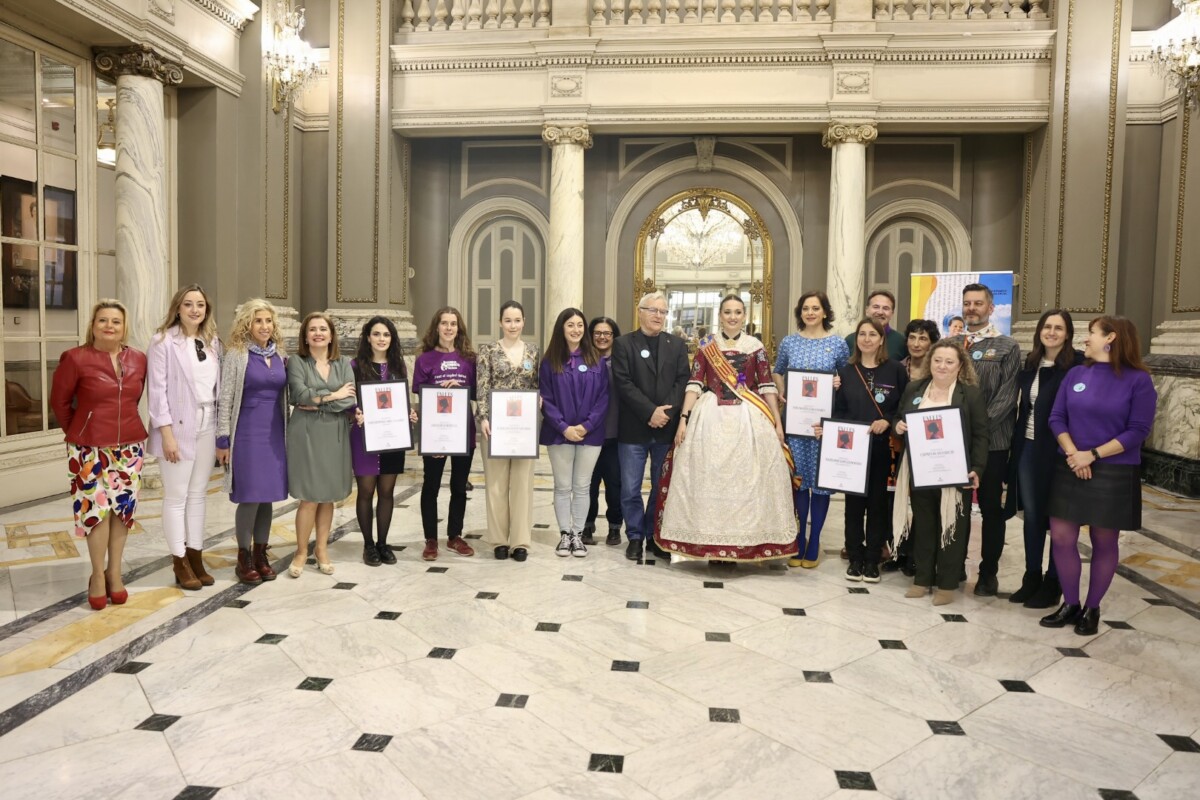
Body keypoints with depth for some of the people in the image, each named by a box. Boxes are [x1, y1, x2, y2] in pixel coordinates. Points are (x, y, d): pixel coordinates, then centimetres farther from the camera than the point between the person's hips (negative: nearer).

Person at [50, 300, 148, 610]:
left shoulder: (138, 359, 4)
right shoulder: (75, 358, -8)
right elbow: (59, 401, 1)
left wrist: (122, 422, 13)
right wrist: (77, 432, 9)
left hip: (129, 446, 4)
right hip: (89, 447, -4)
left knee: (122, 508, 7)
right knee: (96, 508, -4)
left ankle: (115, 572, 20)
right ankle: (98, 575, 13)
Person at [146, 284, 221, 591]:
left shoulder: (212, 342, 10)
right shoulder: (163, 340, -6)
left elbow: (218, 387, 10)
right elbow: (157, 389, -10)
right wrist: (167, 433, -15)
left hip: (207, 427, 5)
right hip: (178, 427, -5)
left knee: (198, 495, 11)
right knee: (176, 497, 3)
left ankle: (196, 557, 20)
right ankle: (180, 563, 13)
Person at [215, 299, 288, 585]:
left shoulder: (279, 355, 9)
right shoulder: (236, 355, -5)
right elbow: (224, 399, -6)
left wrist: (287, 433, 12)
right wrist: (223, 440, -8)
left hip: (275, 433, 5)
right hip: (247, 433, -5)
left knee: (268, 495, 8)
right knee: (250, 496, -4)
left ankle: (260, 554, 19)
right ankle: (244, 558, 10)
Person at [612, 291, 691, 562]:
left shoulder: (677, 345, 11)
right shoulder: (623, 344, 2)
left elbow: (683, 381, 3)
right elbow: (623, 383, -7)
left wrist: (666, 412, -12)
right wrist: (650, 411, -15)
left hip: (667, 428, 2)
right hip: (633, 428, -2)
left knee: (663, 487, 8)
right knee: (630, 489, 3)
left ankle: (655, 536, 20)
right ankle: (635, 537, 17)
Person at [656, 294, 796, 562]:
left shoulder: (756, 347, 6)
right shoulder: (706, 346, 6)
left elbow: (767, 387, 4)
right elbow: (694, 384, 1)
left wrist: (777, 423, 0)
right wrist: (684, 419, -7)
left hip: (749, 419, 0)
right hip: (711, 417, 0)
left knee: (745, 479, 1)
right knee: (708, 479, 2)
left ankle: (740, 544, 13)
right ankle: (711, 544, 12)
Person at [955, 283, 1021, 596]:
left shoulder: (1007, 347, 0)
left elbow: (1007, 395, -7)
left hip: (992, 440, -3)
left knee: (991, 507, 7)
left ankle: (988, 573, 17)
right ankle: (955, 565, 23)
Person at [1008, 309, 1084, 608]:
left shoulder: (1078, 364, -9)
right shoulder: (1032, 362, 9)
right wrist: (1017, 443, 8)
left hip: (1059, 450, -5)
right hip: (1028, 447, 6)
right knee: (1032, 514, 12)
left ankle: (1052, 584, 17)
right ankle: (1032, 577, 23)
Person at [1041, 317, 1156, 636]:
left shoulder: (1138, 380, -7)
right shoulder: (1076, 374, 5)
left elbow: (1138, 431, -11)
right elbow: (1057, 418, 2)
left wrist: (1092, 455, -17)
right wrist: (1072, 453, -13)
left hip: (1114, 474, -3)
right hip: (1069, 470, 4)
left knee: (1104, 543, 8)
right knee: (1061, 538, 3)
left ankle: (1092, 609, 22)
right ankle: (1070, 604, 19)